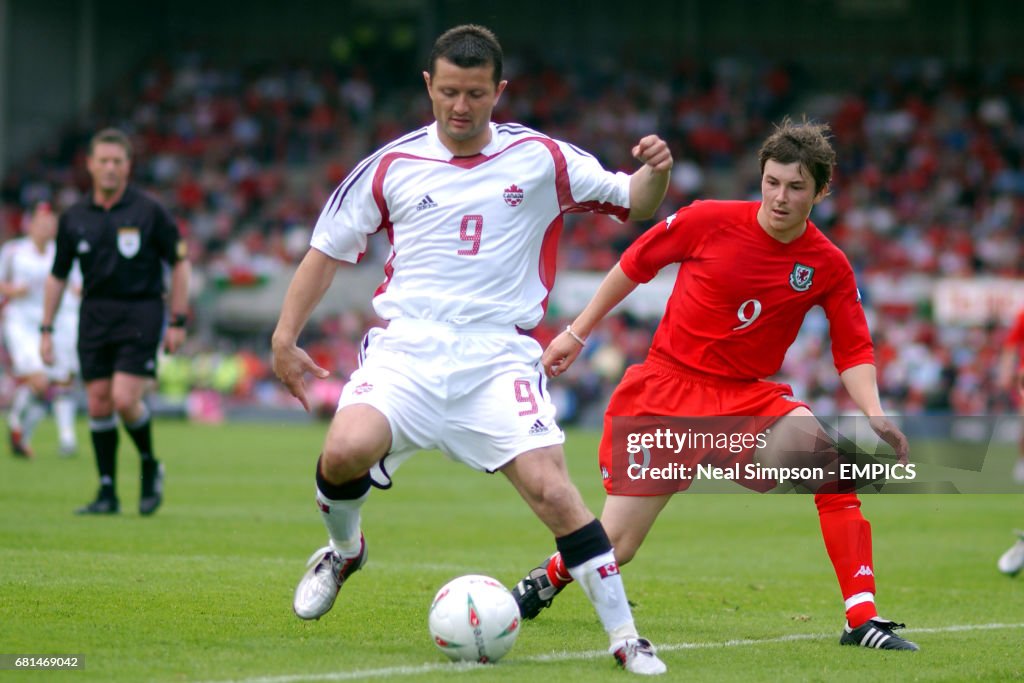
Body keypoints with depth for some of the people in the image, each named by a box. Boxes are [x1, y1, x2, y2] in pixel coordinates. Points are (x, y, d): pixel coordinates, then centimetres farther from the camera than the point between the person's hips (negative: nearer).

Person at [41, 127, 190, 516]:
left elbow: (178, 263, 1)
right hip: (95, 315, 4)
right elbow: (58, 275, 13)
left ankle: (150, 466, 12)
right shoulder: (74, 218, 6)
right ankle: (107, 493, 9)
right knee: (98, 404, 1)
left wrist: (178, 321, -4)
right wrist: (46, 329, 10)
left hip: (140, 312, -4)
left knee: (125, 400, -15)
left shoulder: (149, 212, -4)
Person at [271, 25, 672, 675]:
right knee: (345, 451, -25)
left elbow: (633, 203, 11)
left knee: (551, 488, -16)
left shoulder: (540, 158, 4)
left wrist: (655, 171, -12)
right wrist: (285, 336, 8)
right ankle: (344, 550, 10)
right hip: (407, 347, 1)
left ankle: (626, 637, -6)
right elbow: (327, 248, 14)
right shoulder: (392, 165, 6)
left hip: (499, 356, 0)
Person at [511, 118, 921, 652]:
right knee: (612, 547, -5)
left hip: (745, 398, 2)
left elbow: (853, 352, 1)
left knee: (833, 459, -28)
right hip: (664, 388, -2)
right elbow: (634, 265, 3)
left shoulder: (829, 267, -5)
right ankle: (545, 582, 32)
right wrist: (577, 333, 9)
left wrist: (874, 418, -16)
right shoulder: (709, 222, -11)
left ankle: (862, 619, -23)